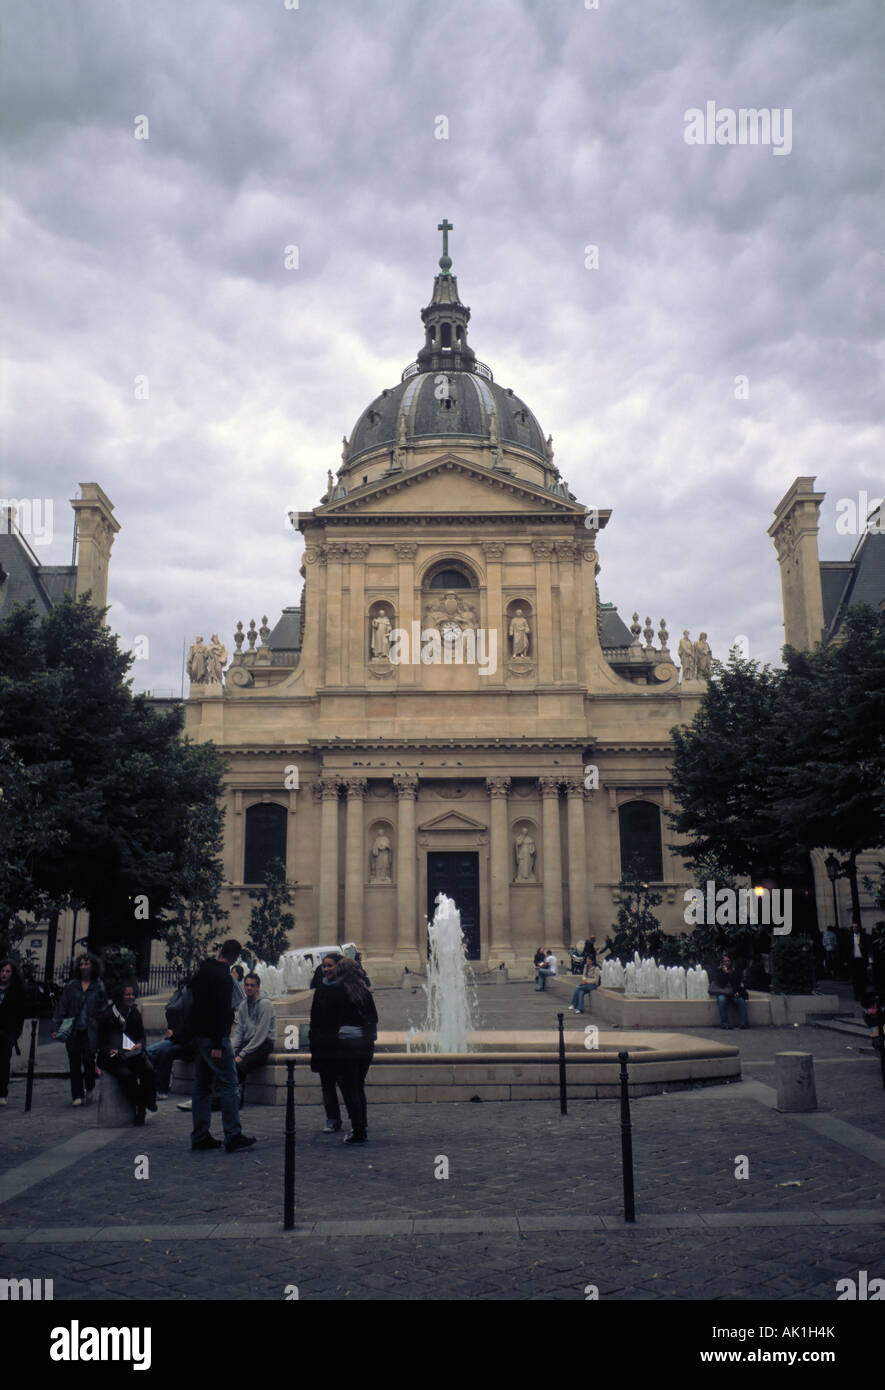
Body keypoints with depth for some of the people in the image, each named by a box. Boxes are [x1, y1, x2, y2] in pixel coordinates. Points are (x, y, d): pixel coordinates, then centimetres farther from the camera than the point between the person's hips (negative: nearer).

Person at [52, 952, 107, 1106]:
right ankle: (77, 1095, 13)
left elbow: (103, 1010, 2)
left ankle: (90, 1088, 16)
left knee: (88, 1059, -10)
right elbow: (61, 1006, 8)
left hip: (91, 1031, -2)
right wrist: (56, 1027, 0)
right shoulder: (71, 985, 8)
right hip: (73, 1030, 2)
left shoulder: (99, 986, 3)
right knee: (74, 1062, 2)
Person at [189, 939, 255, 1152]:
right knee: (229, 1084, -4)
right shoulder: (224, 977, -14)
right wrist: (217, 1045, -21)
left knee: (201, 1085, 11)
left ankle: (199, 1136, 13)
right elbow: (220, 1012, -20)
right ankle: (233, 1136, -5)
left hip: (197, 1036, 9)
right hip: (214, 1038, -9)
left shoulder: (201, 971, 12)